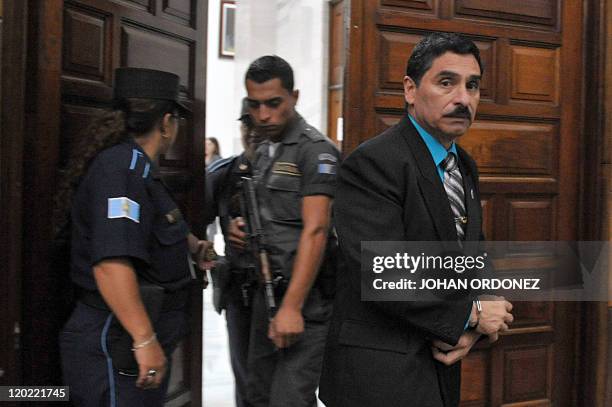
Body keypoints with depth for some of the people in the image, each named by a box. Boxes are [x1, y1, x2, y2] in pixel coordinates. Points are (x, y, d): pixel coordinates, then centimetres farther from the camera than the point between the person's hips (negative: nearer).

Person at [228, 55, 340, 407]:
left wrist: (292, 306, -25)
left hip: (305, 298, -8)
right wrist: (244, 228, 2)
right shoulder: (263, 152, 14)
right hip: (267, 291, 8)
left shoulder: (315, 150, -12)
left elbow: (315, 231, -20)